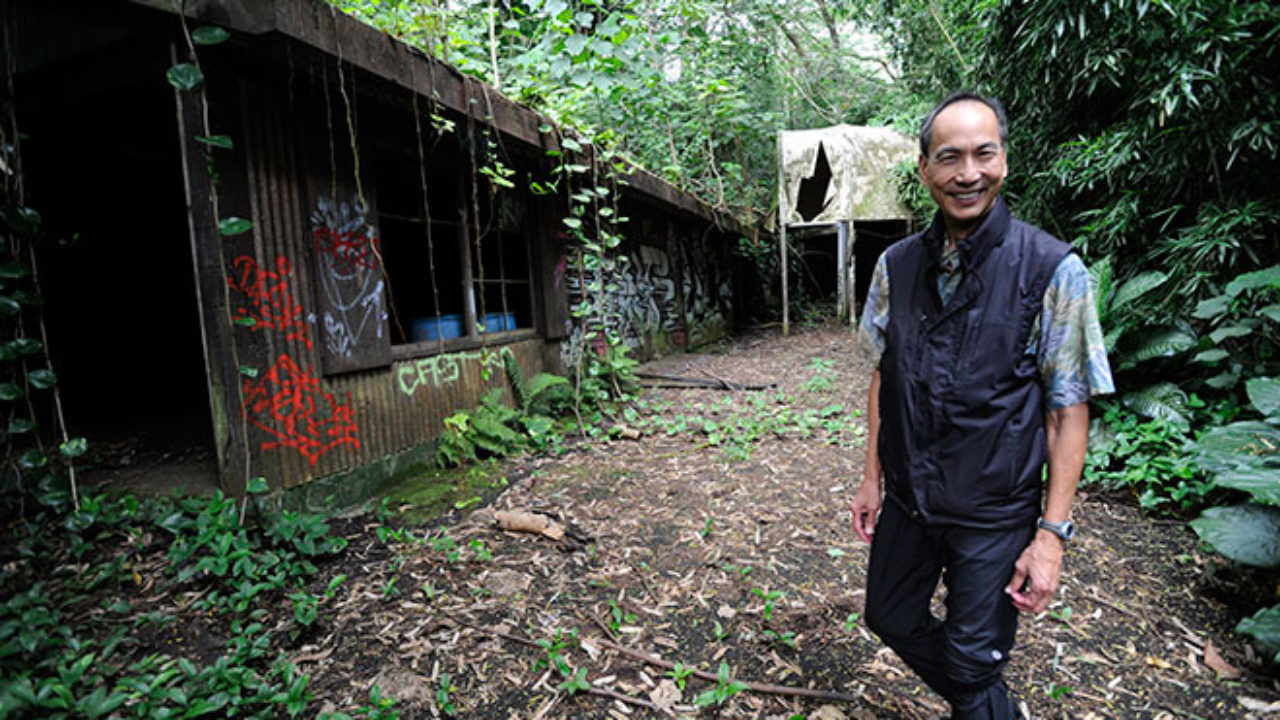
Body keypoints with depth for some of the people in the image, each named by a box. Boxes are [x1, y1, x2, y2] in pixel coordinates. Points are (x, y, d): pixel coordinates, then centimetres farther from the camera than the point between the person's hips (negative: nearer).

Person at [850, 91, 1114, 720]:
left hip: (996, 514, -4)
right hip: (906, 501, 5)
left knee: (973, 662, 11)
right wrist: (873, 478, 5)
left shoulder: (1053, 270, -13)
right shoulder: (896, 266, -2)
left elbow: (1068, 410, -10)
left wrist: (1052, 532, -12)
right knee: (891, 619, 22)